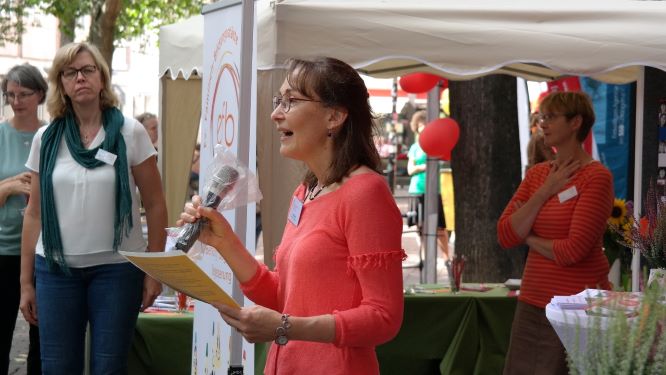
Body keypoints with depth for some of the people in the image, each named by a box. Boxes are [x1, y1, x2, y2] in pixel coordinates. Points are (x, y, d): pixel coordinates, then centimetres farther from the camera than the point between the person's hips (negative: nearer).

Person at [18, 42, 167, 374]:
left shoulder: (130, 133, -2)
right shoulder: (46, 139, 5)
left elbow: (155, 205, 0)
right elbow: (34, 214, 8)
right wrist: (26, 281, 6)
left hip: (117, 268, -2)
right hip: (56, 268, 2)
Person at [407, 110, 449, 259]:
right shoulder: (415, 147, 12)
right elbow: (410, 169, 3)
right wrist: (426, 166, -13)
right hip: (417, 191, 2)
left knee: (439, 228, -5)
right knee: (422, 227, 3)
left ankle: (446, 257, 2)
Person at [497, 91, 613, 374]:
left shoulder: (596, 177, -11)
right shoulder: (537, 174, 9)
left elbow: (572, 250, -19)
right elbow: (505, 236, 1)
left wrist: (528, 238, -2)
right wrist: (544, 192, -7)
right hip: (531, 302, 6)